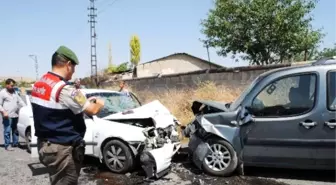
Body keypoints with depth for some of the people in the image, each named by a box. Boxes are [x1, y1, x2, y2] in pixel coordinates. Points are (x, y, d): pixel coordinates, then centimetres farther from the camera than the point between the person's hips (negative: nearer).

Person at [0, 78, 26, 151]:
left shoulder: (14, 92, 18)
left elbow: (20, 101, 21)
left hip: (15, 115, 6)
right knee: (7, 131, -5)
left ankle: (15, 143, 22)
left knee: (15, 130, 12)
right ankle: (7, 146, 1)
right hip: (7, 116, -6)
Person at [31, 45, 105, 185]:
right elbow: (92, 110, -16)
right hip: (61, 148, -9)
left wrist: (85, 101, 13)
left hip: (44, 144, 10)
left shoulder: (38, 84, 6)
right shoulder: (65, 89, -23)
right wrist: (99, 103, 6)